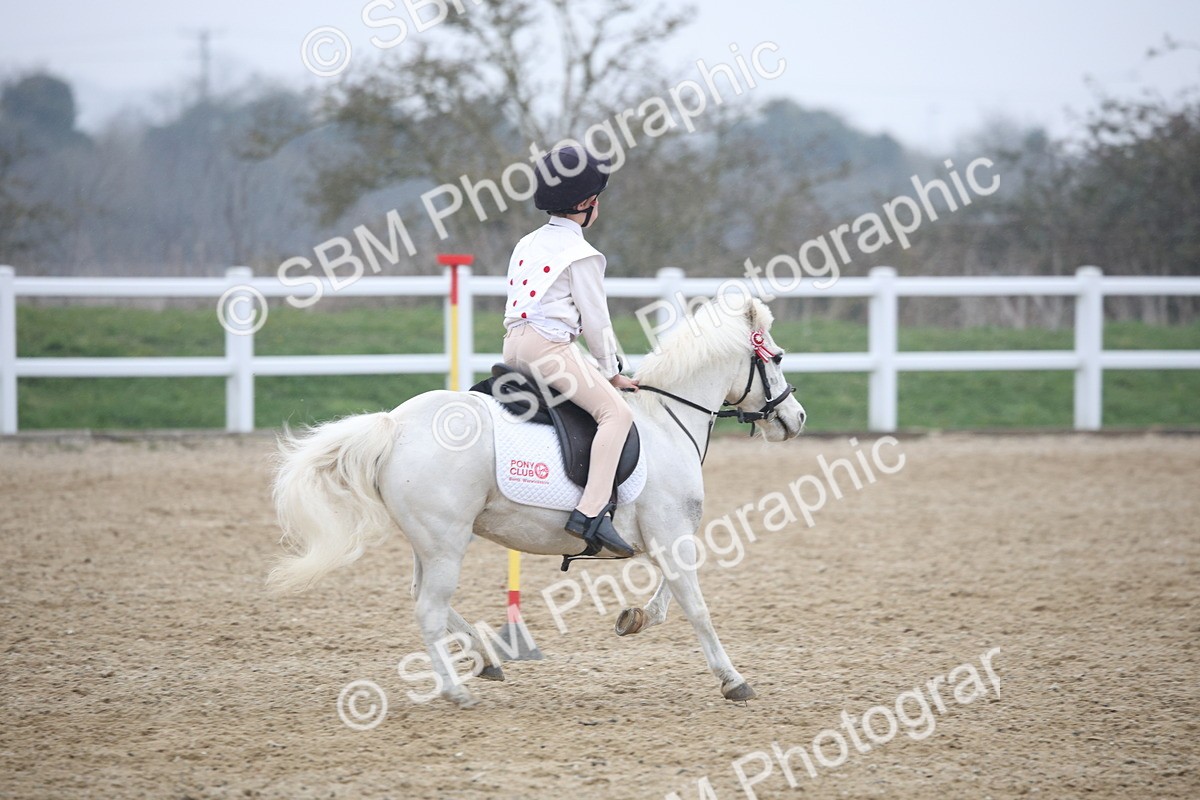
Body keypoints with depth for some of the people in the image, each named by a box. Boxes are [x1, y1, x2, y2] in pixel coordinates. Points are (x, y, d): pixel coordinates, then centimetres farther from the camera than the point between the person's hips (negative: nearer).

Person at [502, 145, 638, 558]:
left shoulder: (527, 244, 20)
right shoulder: (581, 255, -5)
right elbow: (595, 319, -4)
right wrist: (611, 372, 7)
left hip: (513, 343, 9)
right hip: (549, 344, -9)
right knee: (616, 411, -16)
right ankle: (592, 511, -32)